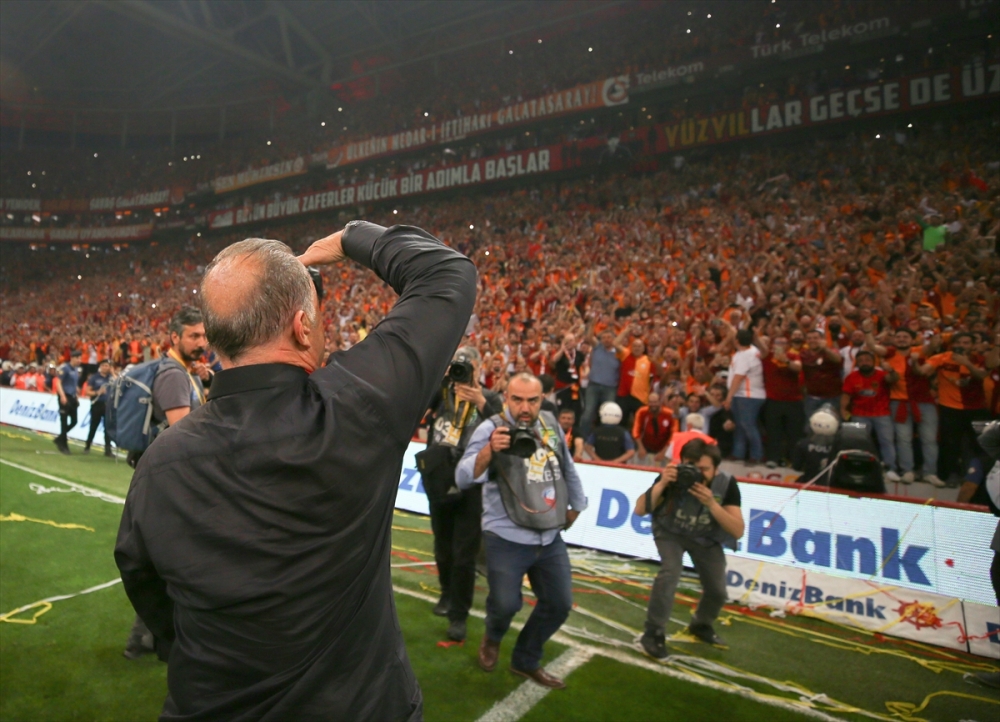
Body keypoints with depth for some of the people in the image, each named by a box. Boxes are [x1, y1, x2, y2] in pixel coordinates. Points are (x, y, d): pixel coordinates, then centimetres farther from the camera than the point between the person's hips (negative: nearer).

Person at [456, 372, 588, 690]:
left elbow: (567, 467, 19)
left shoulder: (550, 423, 3)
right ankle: (492, 638, 34)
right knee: (506, 604, -4)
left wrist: (575, 505, 26)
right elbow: (463, 478, -27)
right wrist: (488, 450, -43)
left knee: (559, 604, 12)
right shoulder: (491, 429, -14)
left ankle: (526, 661, 36)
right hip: (507, 539, -6)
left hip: (550, 538, 6)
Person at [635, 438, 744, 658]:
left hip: (706, 537, 3)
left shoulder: (727, 484, -29)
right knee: (670, 572, -27)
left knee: (717, 590, 3)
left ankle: (701, 625, 37)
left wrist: (711, 503, -44)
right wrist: (661, 484, -48)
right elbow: (640, 510, -34)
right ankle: (654, 633, -9)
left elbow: (738, 531, -30)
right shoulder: (673, 477, -32)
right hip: (671, 532, -2)